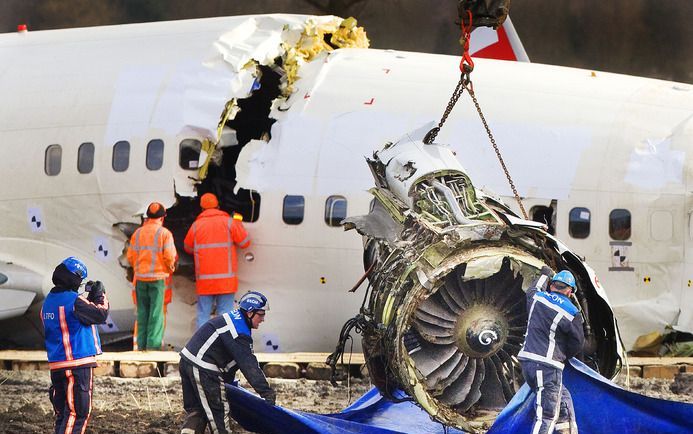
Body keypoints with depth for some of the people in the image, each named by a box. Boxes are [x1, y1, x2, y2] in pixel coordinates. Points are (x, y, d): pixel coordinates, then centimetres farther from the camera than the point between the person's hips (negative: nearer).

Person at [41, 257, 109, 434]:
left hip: (56, 366, 8)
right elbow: (101, 315, -8)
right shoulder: (74, 300, -14)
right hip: (78, 363, -8)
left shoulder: (48, 301, 12)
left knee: (63, 413, 13)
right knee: (79, 412, -7)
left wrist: (90, 298, 15)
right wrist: (101, 296, 7)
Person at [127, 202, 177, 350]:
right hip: (158, 277, -4)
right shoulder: (164, 233, -6)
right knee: (156, 312, -1)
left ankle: (142, 344, 10)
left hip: (140, 277, 4)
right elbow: (169, 256, -11)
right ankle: (153, 344, -5)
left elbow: (130, 256, 6)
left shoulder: (137, 233, 6)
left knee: (142, 312, 10)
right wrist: (170, 267, 8)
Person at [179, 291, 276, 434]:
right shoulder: (239, 334, -18)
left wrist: (228, 380, 28)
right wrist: (266, 391, -22)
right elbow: (249, 365, -22)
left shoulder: (232, 317, 15)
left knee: (195, 411, 14)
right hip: (203, 371, -10)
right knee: (218, 413, -1)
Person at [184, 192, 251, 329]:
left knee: (203, 314, 6)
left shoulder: (196, 225, 4)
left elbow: (188, 248, 16)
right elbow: (245, 242, 5)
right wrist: (239, 224, 20)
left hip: (204, 279, 1)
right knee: (225, 313, 0)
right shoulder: (229, 222, -1)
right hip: (226, 280, -1)